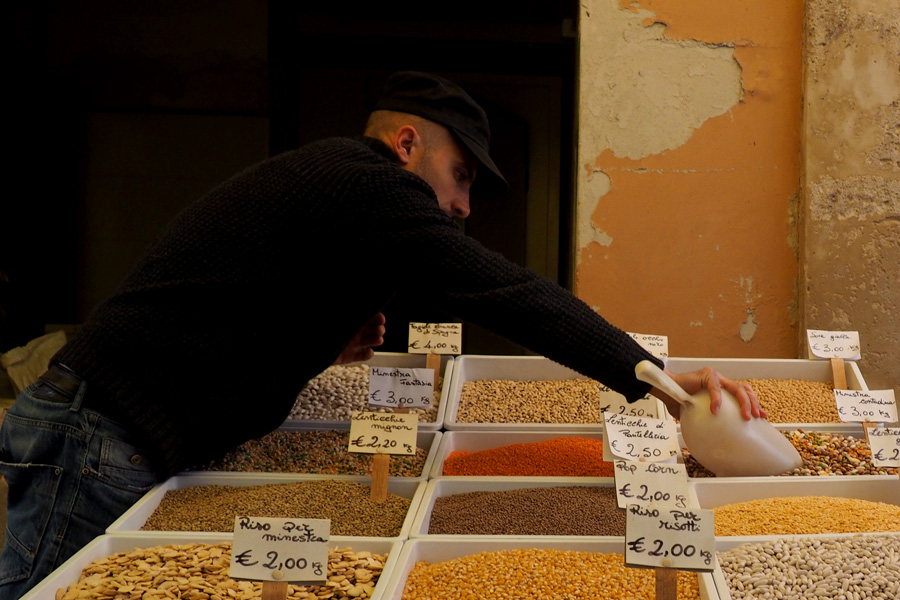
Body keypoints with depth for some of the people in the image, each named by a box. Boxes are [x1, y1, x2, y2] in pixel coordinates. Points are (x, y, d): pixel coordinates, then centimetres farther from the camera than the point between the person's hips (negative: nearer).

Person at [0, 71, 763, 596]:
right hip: (106, 436, -10)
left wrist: (317, 350, 10)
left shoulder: (317, 176, 21)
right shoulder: (370, 183, -12)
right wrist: (654, 377, -20)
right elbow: (504, 293, -20)